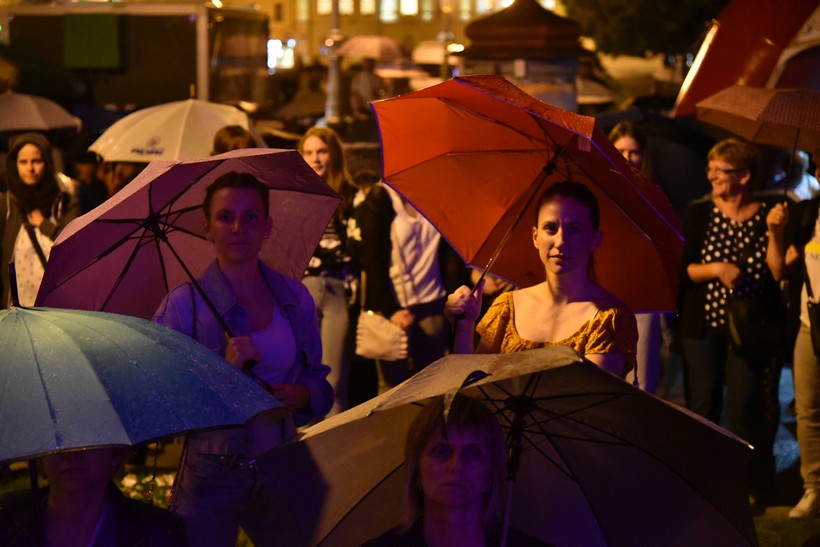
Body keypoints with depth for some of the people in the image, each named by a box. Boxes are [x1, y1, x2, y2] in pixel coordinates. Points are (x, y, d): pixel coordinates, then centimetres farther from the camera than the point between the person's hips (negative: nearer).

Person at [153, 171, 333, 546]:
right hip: (210, 476, -3)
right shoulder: (183, 304, -5)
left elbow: (317, 379, 13)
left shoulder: (294, 297, 6)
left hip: (280, 471, 3)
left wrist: (298, 395, -9)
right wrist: (224, 370, -23)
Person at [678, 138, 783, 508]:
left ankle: (751, 488, 11)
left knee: (744, 409, -2)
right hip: (703, 325, 2)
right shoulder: (698, 214, 4)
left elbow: (777, 274, 0)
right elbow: (681, 269, -2)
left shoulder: (767, 217, 1)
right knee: (703, 406, 4)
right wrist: (716, 269, -14)